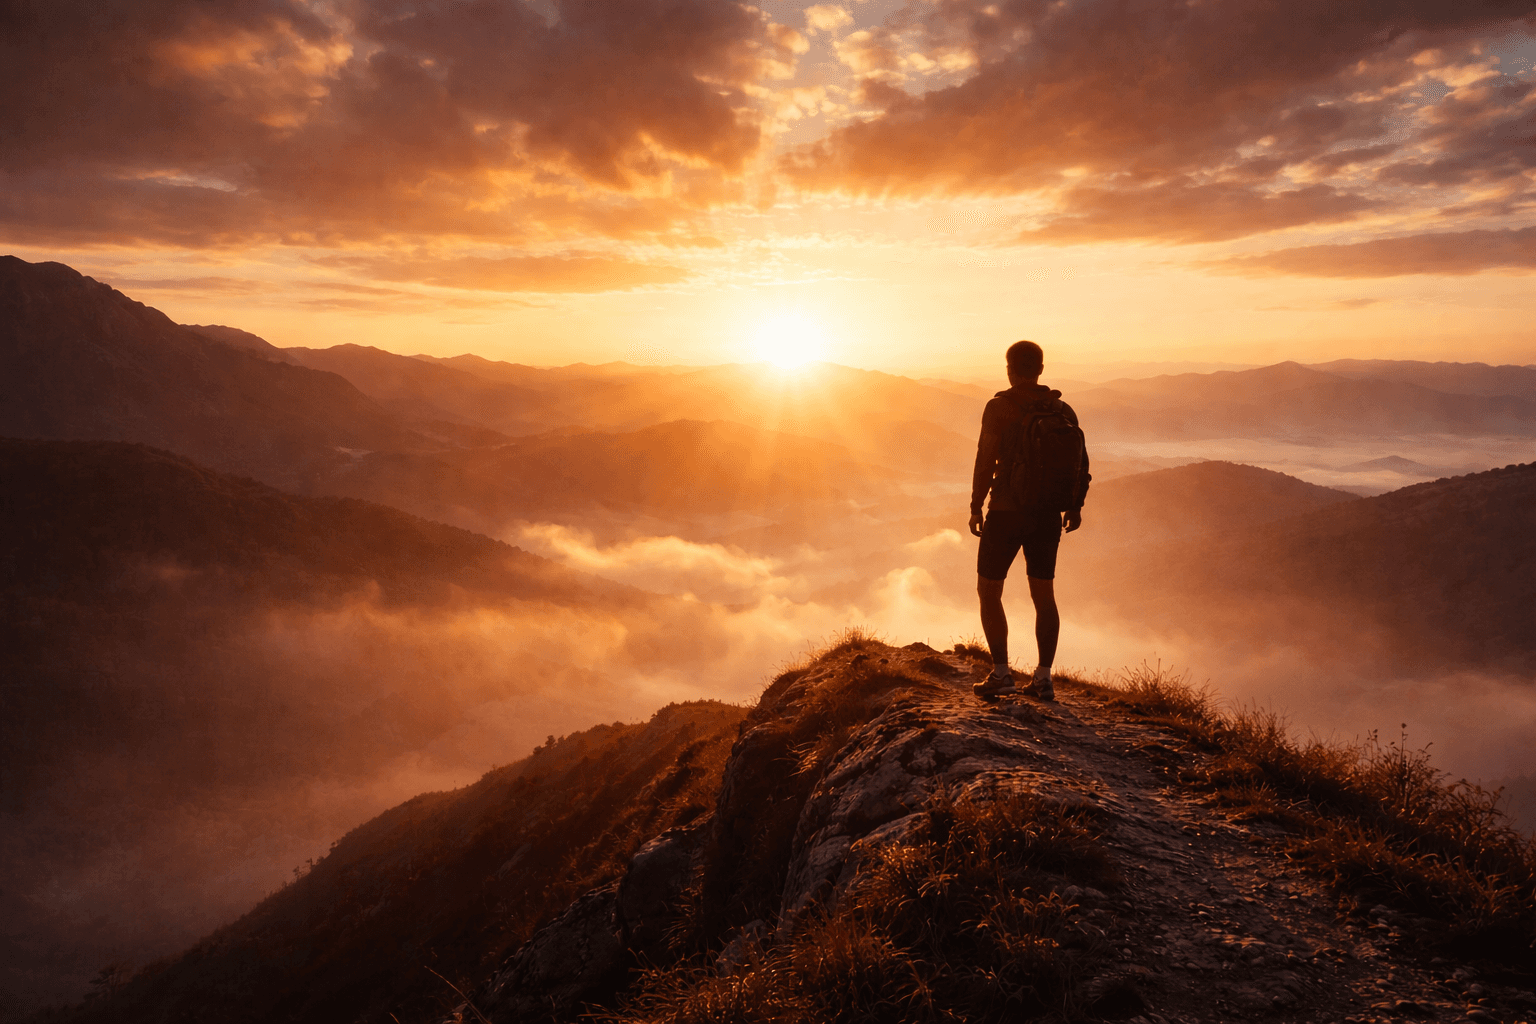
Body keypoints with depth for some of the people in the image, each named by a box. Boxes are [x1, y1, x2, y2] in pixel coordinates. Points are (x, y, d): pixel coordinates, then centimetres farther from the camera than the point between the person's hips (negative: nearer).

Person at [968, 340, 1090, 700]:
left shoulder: (999, 407, -10)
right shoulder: (1063, 410, 4)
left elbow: (986, 459, -14)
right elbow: (1081, 463, 7)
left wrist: (975, 507, -5)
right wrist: (1075, 506, 19)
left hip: (1006, 512, -4)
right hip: (1047, 515, 5)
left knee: (988, 590, 9)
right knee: (1043, 594, 15)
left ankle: (1001, 673, 4)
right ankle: (1043, 677, 14)